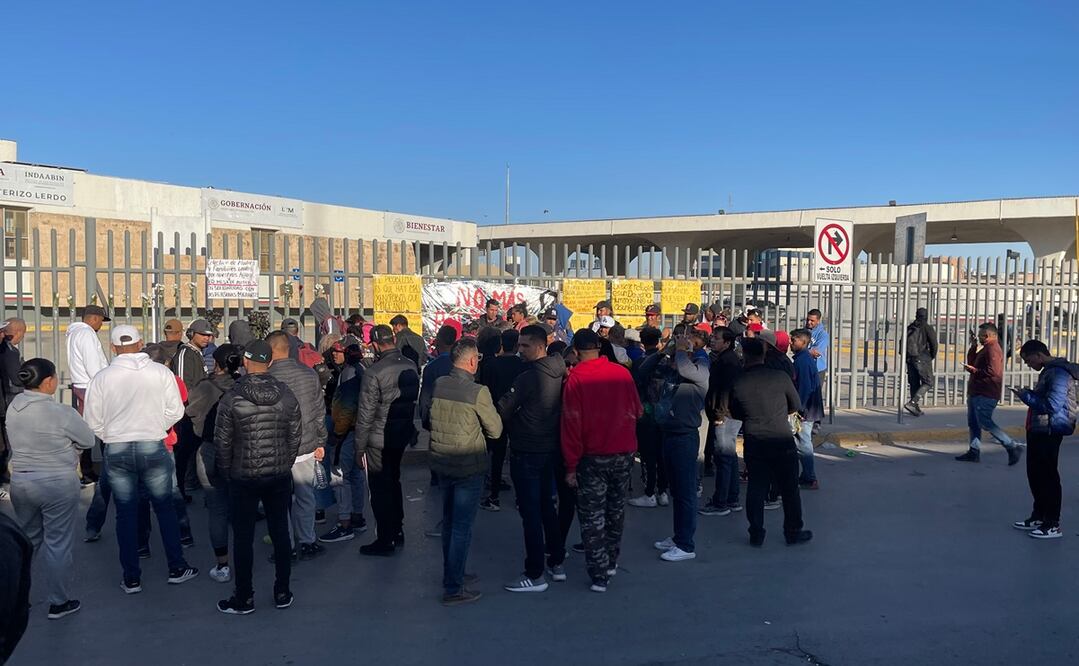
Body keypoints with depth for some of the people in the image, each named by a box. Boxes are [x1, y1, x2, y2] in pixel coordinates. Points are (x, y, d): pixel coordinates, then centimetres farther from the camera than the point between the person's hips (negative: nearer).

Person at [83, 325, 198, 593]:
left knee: (125, 514, 12)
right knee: (165, 508, 14)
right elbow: (175, 411, -3)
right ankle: (177, 568, 20)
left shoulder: (101, 378, -5)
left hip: (116, 450, 1)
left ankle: (131, 578, 18)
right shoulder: (160, 372, -7)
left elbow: (92, 422, -1)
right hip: (153, 447, -1)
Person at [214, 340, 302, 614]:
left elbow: (222, 442, -7)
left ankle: (244, 598, 17)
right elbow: (295, 437, 1)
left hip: (244, 477, -3)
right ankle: (282, 592, 22)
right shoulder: (287, 396, -3)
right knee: (280, 532, 12)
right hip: (280, 476, 3)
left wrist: (225, 473, 7)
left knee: (243, 537, 7)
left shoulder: (231, 399, -12)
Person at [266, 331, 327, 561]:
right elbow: (320, 411, 4)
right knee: (305, 496, 15)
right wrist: (320, 442, 14)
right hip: (306, 447, 4)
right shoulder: (310, 374, -1)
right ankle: (307, 542, 23)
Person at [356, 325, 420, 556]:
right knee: (394, 482, 21)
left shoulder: (374, 372, -20)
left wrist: (360, 445, -9)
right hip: (403, 435, 7)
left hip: (380, 440, -6)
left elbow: (366, 413, -17)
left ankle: (385, 541, 14)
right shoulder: (411, 366, -2)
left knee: (380, 489, 6)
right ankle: (397, 533, 31)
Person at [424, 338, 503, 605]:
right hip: (469, 467, -6)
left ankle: (451, 574, 36)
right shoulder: (478, 391, -20)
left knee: (449, 522, 21)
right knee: (462, 528, 3)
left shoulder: (438, 385, -3)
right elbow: (495, 430, -9)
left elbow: (426, 420, 10)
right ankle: (453, 589, 8)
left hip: (441, 463, 6)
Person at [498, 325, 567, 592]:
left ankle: (535, 575, 6)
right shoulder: (559, 374, 2)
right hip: (550, 448, 8)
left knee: (530, 512, 0)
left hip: (527, 452, -8)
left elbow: (502, 410, -16)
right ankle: (557, 563, 28)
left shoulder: (528, 377, -20)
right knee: (547, 506, 19)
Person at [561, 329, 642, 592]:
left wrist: (571, 466, -8)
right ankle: (611, 562, 33)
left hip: (593, 457, -4)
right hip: (624, 452, 4)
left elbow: (571, 424, -13)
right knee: (616, 509, 20)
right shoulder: (622, 373, -4)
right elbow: (637, 411, 7)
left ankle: (599, 575, 6)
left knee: (592, 516, 5)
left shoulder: (575, 379, -13)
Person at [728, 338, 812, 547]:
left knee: (756, 488, 9)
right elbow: (796, 405, 5)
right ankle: (793, 532, 20)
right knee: (789, 488, 11)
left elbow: (735, 413, 9)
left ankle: (756, 534, 14)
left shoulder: (738, 384, -5)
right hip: (782, 440, -1)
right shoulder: (780, 377, -8)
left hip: (753, 442, 1)